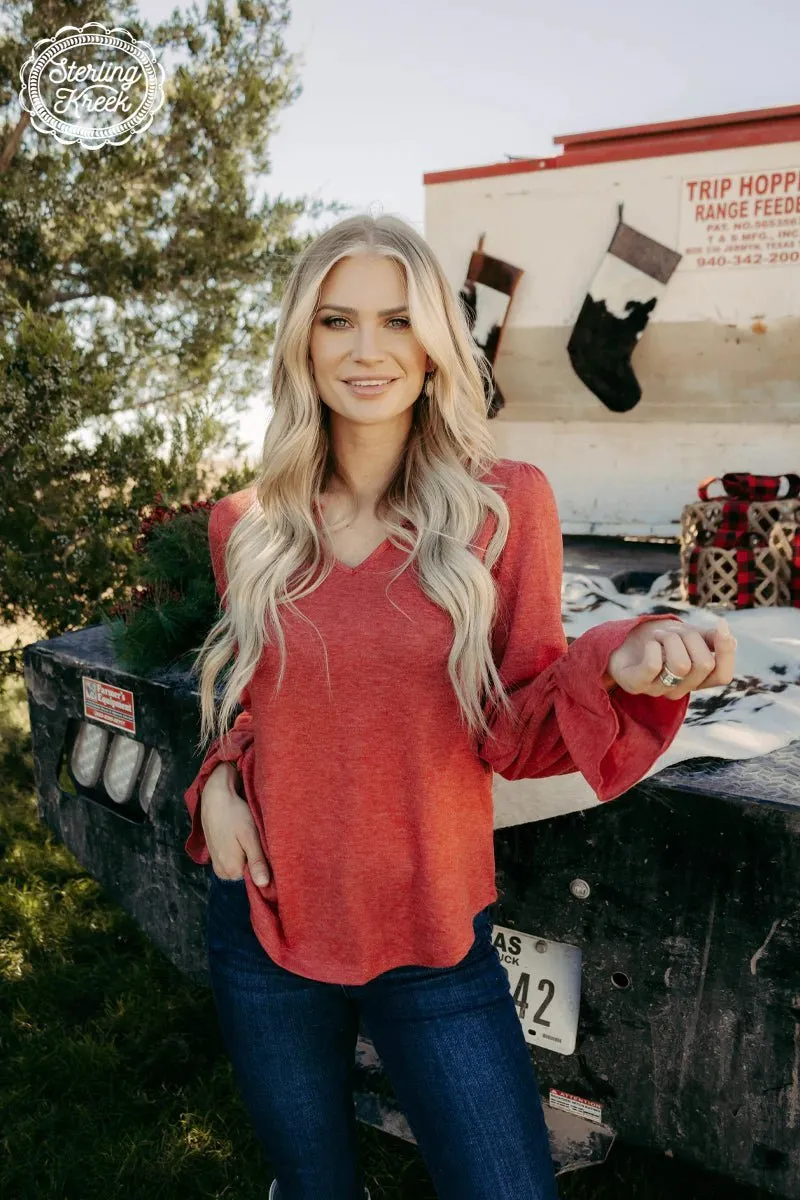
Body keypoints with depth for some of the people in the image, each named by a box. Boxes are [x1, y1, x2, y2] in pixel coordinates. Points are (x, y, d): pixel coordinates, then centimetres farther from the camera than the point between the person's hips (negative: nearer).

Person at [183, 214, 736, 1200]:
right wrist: (219, 778, -7)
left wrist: (617, 668, -27)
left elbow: (513, 732, -8)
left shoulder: (504, 504, -9)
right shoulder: (245, 527, -3)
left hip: (434, 936, -2)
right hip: (266, 924, 3)